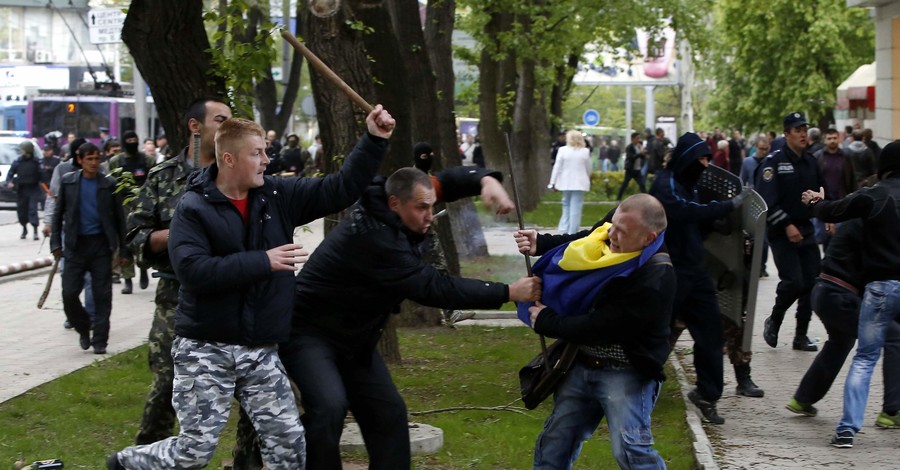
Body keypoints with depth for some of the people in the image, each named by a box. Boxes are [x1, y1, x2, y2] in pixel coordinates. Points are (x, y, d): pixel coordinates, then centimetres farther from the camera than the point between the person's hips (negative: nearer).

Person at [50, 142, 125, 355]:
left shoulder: (109, 184, 1)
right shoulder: (68, 182, 3)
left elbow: (118, 216, 6)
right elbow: (58, 213, 8)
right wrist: (56, 243, 2)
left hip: (101, 244, -1)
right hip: (76, 245, 1)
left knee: (102, 295, 0)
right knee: (69, 293, -4)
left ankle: (99, 341, 8)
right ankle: (83, 328, 21)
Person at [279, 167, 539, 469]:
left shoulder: (387, 212, -4)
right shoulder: (373, 237, -32)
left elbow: (447, 181, 5)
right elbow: (433, 288, -31)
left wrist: (485, 180, -20)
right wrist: (509, 293, -28)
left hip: (352, 339, 10)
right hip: (308, 332, -10)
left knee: (388, 412, 6)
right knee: (330, 406, -30)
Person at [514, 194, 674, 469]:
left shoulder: (654, 279, -28)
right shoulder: (608, 239, -4)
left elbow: (602, 327, -25)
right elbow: (579, 243, 21)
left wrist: (547, 322, -13)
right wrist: (540, 244, 2)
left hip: (626, 374, -8)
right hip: (583, 365, 8)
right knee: (554, 443, 15)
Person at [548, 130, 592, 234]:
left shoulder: (563, 150, -5)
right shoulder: (585, 152, -1)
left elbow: (557, 167, -3)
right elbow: (588, 168, 7)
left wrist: (553, 183, 2)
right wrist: (588, 180, 23)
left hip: (566, 183, 1)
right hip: (580, 183, -1)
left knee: (566, 206, 14)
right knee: (576, 208, -1)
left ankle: (563, 230, 5)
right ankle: (572, 232, -4)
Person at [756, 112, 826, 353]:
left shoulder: (810, 162, 11)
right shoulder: (774, 161, -10)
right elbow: (766, 199, -17)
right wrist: (786, 226, -20)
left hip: (806, 230, 6)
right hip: (781, 233, -6)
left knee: (812, 282, 2)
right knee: (792, 281, -14)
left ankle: (801, 336, 12)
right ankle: (773, 322, 11)